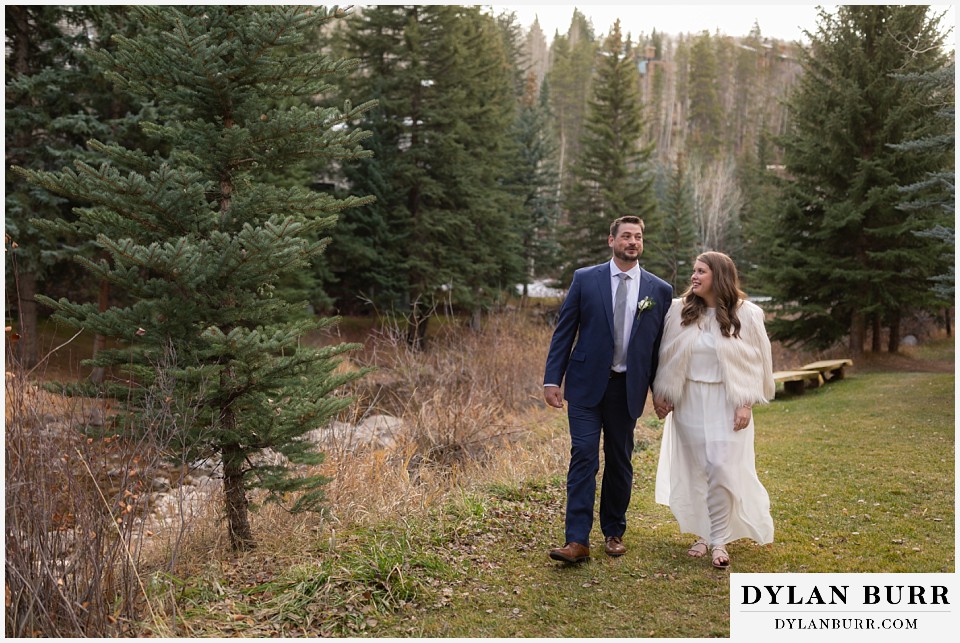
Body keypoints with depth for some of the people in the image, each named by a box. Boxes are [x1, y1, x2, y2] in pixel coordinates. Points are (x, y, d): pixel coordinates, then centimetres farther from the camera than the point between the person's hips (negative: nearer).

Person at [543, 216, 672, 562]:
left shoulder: (660, 290, 3)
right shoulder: (585, 279, 0)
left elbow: (660, 344, 7)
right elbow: (564, 332, 0)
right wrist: (552, 379, -5)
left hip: (628, 388, 2)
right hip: (586, 384, -2)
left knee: (620, 462, 11)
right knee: (584, 456, -7)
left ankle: (613, 532, 27)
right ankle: (577, 541, -6)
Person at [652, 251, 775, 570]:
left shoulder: (746, 315, -6)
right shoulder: (679, 310, 0)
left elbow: (757, 363, -2)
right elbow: (666, 356, 8)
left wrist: (746, 404, -7)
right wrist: (660, 394, 5)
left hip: (726, 404, -2)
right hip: (689, 402, 3)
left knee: (723, 470, -8)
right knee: (695, 471, 7)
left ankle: (720, 540, 5)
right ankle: (703, 534, 21)